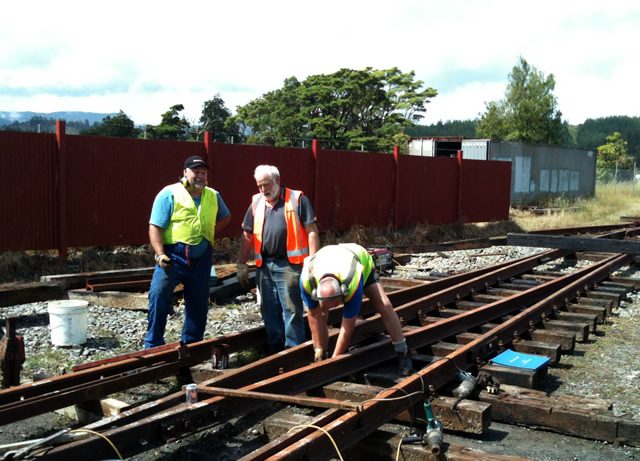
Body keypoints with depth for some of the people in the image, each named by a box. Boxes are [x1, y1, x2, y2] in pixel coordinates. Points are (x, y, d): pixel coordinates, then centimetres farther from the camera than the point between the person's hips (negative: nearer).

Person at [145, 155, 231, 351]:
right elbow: (155, 227, -12)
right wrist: (160, 254, -23)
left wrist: (209, 232, 10)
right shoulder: (169, 194, -8)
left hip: (201, 259, 5)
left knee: (198, 303, 12)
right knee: (159, 296, -14)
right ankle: (153, 345, -2)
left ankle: (191, 344, 28)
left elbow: (225, 217, 27)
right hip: (173, 255, -5)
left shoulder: (213, 196, 8)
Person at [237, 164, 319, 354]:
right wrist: (241, 265, 12)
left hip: (289, 265, -5)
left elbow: (311, 231, -4)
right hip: (264, 266, 5)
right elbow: (247, 236, 16)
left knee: (291, 310, -1)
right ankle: (274, 349, 24)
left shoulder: (297, 199, -2)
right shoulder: (256, 203, 12)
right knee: (269, 310, 12)